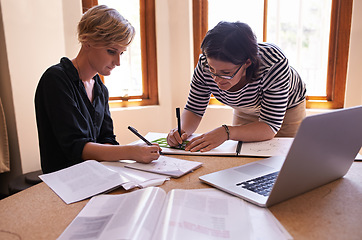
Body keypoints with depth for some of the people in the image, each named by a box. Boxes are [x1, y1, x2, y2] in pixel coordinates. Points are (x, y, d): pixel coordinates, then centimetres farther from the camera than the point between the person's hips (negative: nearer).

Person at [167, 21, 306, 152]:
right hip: (244, 111, 2)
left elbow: (270, 127, -38)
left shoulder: (275, 64, -41)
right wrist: (183, 130, -41)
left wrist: (226, 132, -53)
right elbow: (194, 109, -19)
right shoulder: (206, 64, -31)